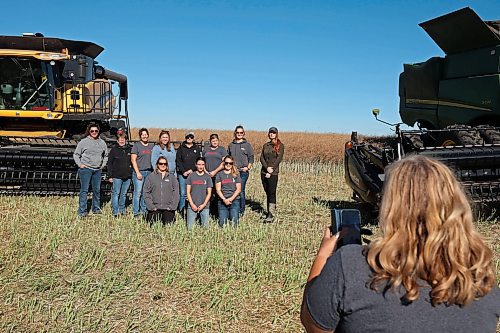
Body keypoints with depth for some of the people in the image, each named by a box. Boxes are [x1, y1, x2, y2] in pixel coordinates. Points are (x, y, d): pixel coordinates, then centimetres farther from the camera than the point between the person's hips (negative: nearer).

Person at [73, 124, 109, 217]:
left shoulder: (102, 142, 11)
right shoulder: (84, 142, -2)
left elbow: (106, 156, 23)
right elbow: (76, 154, 5)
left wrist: (103, 165, 12)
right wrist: (80, 164, -5)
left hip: (98, 170, 4)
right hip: (86, 169, -4)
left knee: (97, 190, 10)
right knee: (84, 190, -5)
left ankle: (96, 208, 22)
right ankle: (82, 211, -1)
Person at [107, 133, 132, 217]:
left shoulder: (129, 149, 9)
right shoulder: (114, 150, 0)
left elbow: (132, 162, 16)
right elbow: (109, 163, -1)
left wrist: (132, 174, 11)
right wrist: (110, 175, -6)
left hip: (127, 176, 4)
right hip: (117, 176, -3)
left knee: (124, 194, 11)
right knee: (116, 193, -2)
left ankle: (122, 210, 22)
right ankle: (115, 212, 2)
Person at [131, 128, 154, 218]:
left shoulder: (152, 146, 13)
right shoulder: (136, 146, 0)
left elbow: (154, 159, 19)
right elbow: (133, 160, -4)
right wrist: (137, 172, -11)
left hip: (149, 172, 4)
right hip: (139, 172, -4)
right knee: (138, 192, -5)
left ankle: (144, 211, 16)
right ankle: (136, 212, 1)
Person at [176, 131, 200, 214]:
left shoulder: (197, 149, 11)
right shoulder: (181, 148, 10)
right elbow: (178, 161, 4)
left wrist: (192, 170, -8)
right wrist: (183, 171, -7)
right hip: (182, 174, 0)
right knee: (183, 193, -3)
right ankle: (181, 211, 3)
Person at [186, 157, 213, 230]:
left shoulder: (207, 177, 6)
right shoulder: (191, 176, 6)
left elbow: (209, 193, 5)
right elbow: (188, 191, 5)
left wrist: (204, 204, -7)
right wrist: (192, 204, -5)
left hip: (204, 206, 0)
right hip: (192, 206, 0)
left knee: (205, 227, -1)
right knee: (190, 227, -3)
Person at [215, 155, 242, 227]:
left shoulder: (236, 175, 8)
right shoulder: (219, 175, 8)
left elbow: (238, 189, 2)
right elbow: (218, 189, 2)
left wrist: (231, 199, -11)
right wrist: (224, 199, -11)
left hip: (234, 200, 0)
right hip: (222, 201, 0)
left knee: (234, 223, -10)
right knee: (222, 224, -4)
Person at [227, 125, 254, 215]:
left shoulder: (247, 145, 6)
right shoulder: (231, 145, 14)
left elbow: (251, 158, 5)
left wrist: (248, 167, -8)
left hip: (243, 171, -3)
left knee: (241, 191, -5)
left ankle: (241, 211, 2)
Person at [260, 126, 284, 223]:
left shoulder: (280, 145, 1)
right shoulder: (265, 145, 15)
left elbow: (279, 158, -8)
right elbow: (261, 158, 5)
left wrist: (271, 169, -15)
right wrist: (267, 168, -12)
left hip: (273, 173, -5)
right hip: (264, 172, 5)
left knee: (272, 192, -11)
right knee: (267, 193, 8)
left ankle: (271, 215, -15)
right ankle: (270, 211, 16)